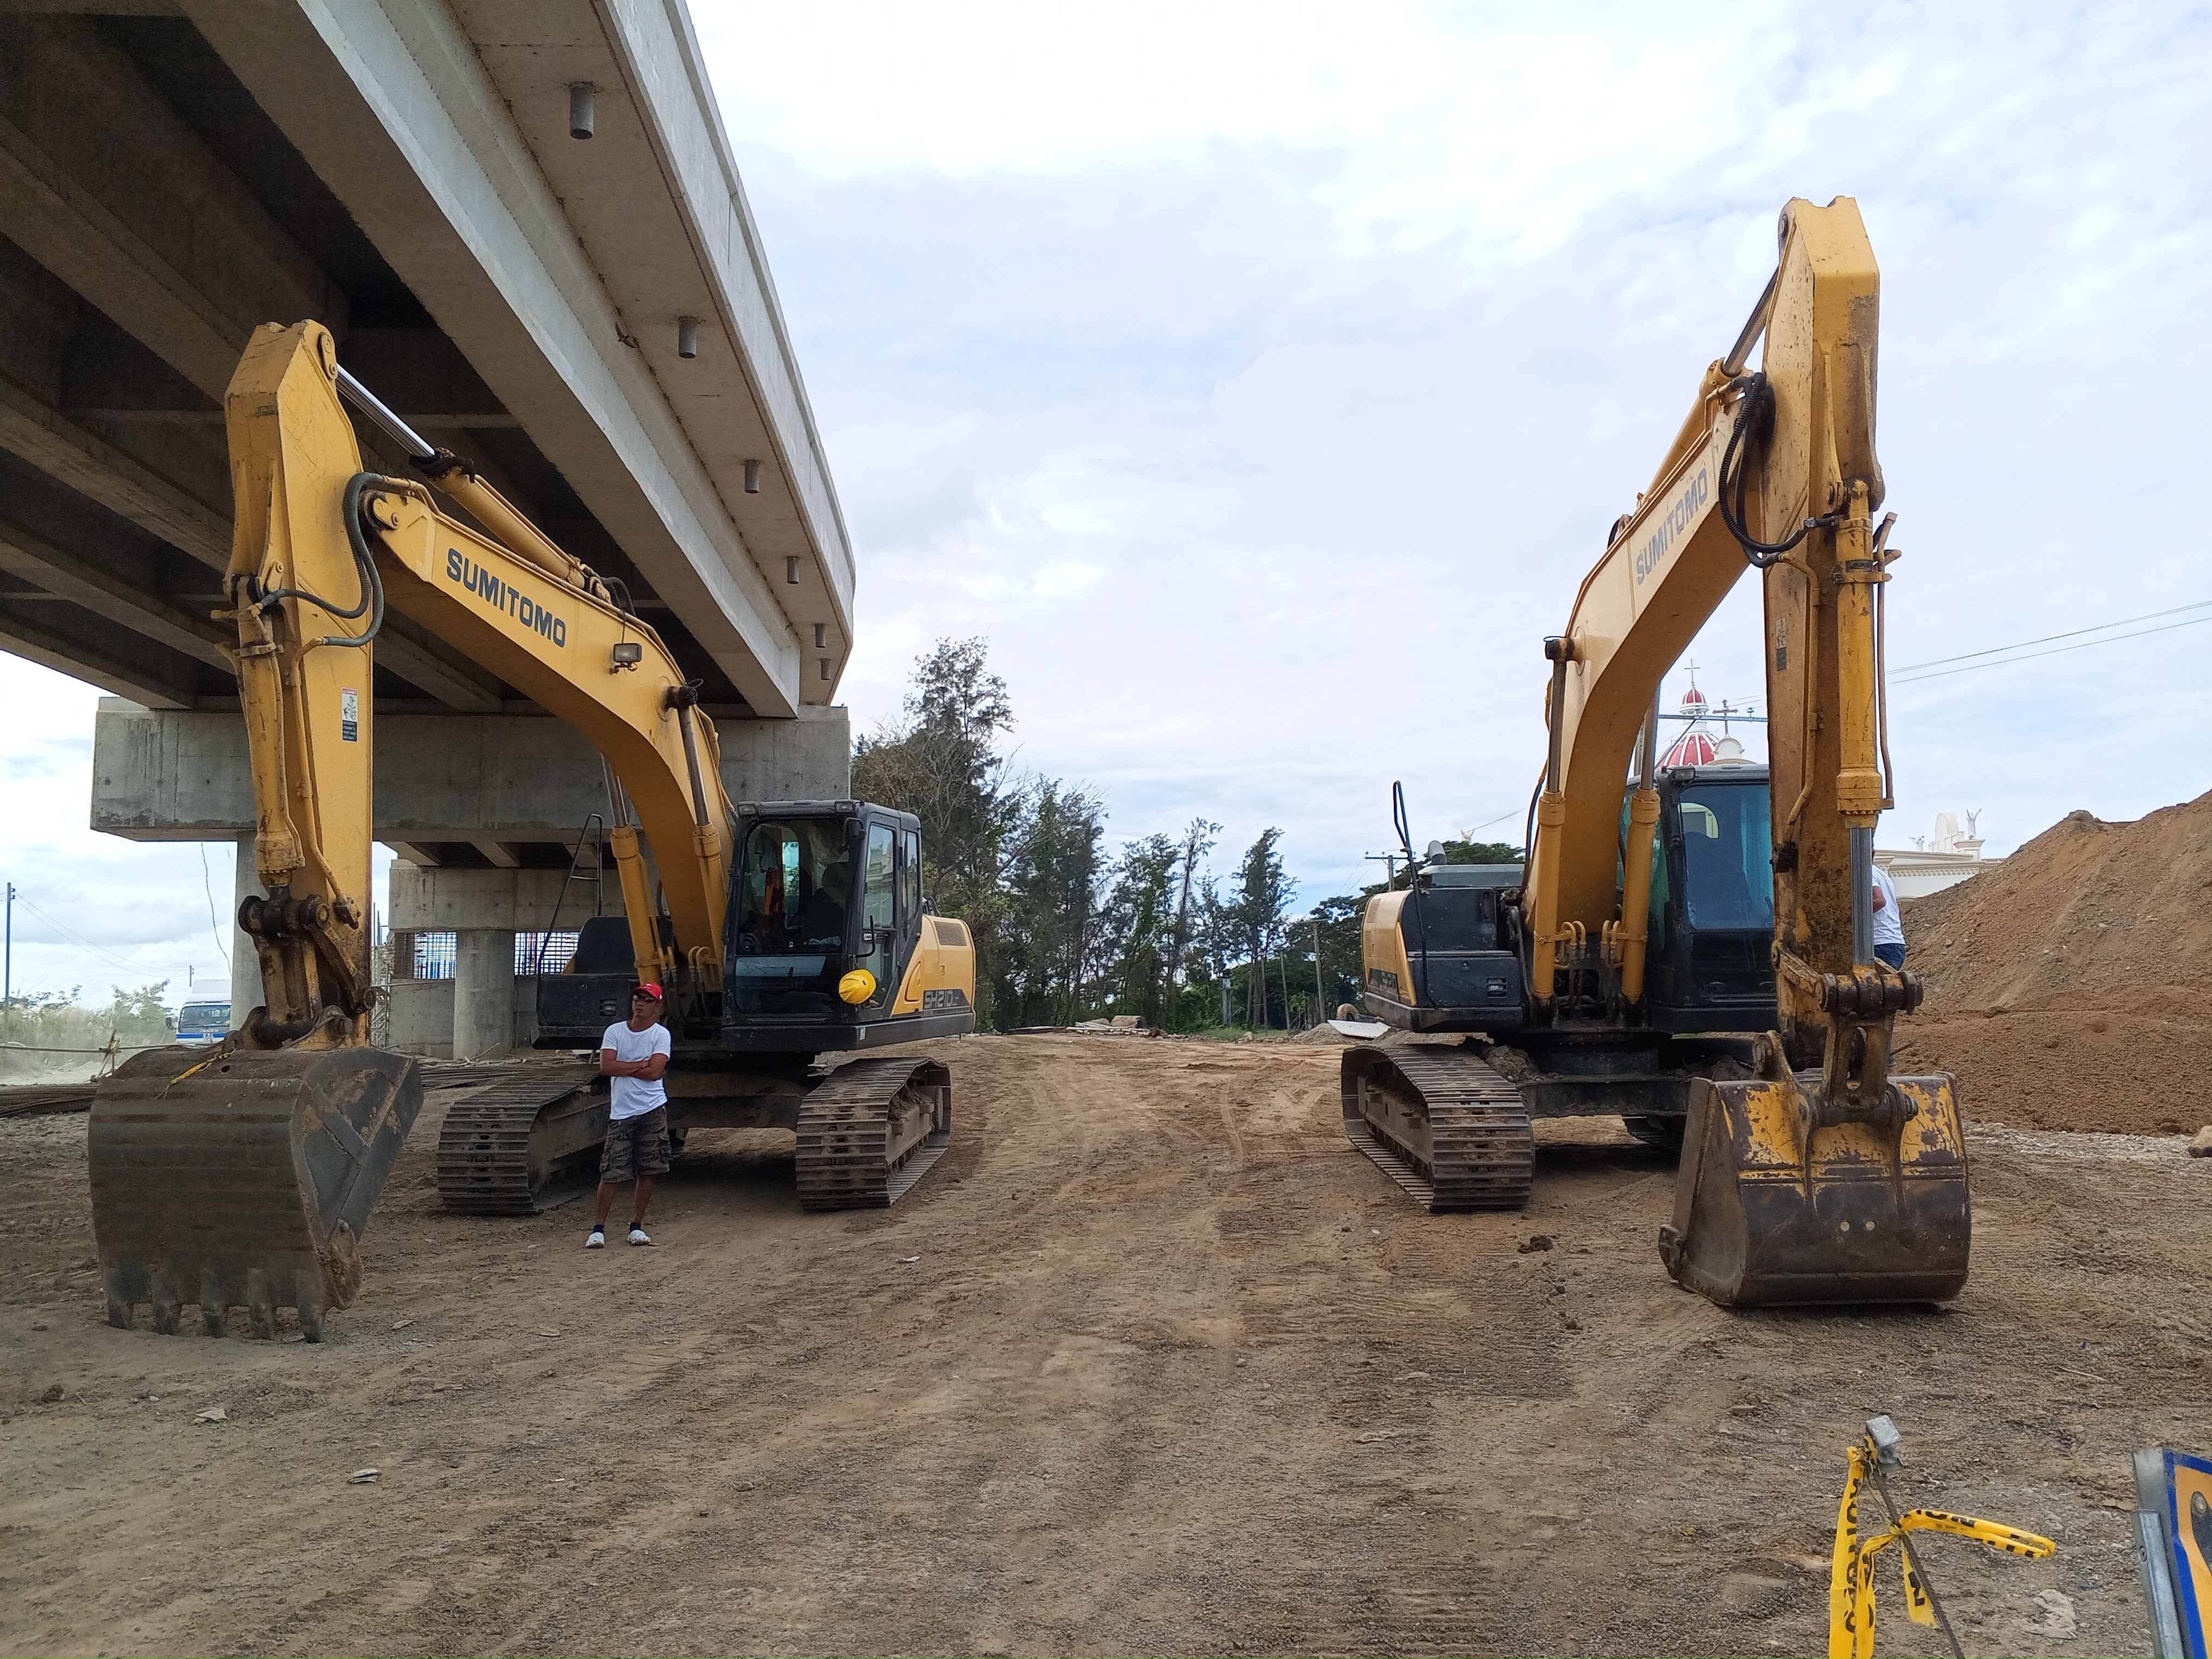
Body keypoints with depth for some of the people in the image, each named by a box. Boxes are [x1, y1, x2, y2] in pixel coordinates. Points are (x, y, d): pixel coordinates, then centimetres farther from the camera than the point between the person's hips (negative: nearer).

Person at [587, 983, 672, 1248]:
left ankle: (637, 1227, 14)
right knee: (611, 1173, -3)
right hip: (621, 1112, 0)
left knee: (647, 1171, 3)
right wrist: (643, 1064, -9)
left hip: (653, 1110, 0)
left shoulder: (661, 1034, 0)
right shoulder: (615, 1032, 5)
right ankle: (598, 1228, 5)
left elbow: (655, 1072, -13)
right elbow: (606, 1067, -9)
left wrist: (622, 1068, -7)